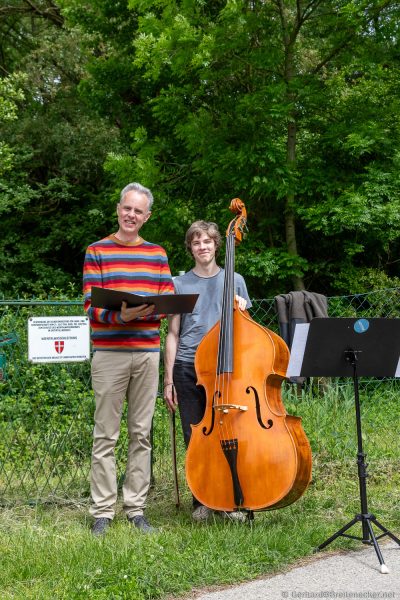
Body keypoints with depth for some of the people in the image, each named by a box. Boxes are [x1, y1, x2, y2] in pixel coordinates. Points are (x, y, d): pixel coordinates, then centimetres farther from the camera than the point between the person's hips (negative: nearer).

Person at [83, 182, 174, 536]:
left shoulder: (157, 255, 13)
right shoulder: (97, 252, 3)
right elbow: (91, 306, -4)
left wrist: (149, 311, -13)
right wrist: (120, 316, -23)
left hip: (147, 352, 3)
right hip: (109, 352, -3)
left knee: (142, 434, 7)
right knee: (106, 435, 1)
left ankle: (136, 508, 14)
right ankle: (102, 511, 7)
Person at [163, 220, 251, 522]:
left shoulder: (234, 280, 9)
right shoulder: (180, 284, 7)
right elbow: (173, 334, 6)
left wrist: (241, 311, -8)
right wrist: (168, 380, 2)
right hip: (188, 368, 0)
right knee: (195, 437, 5)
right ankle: (202, 501, 19)